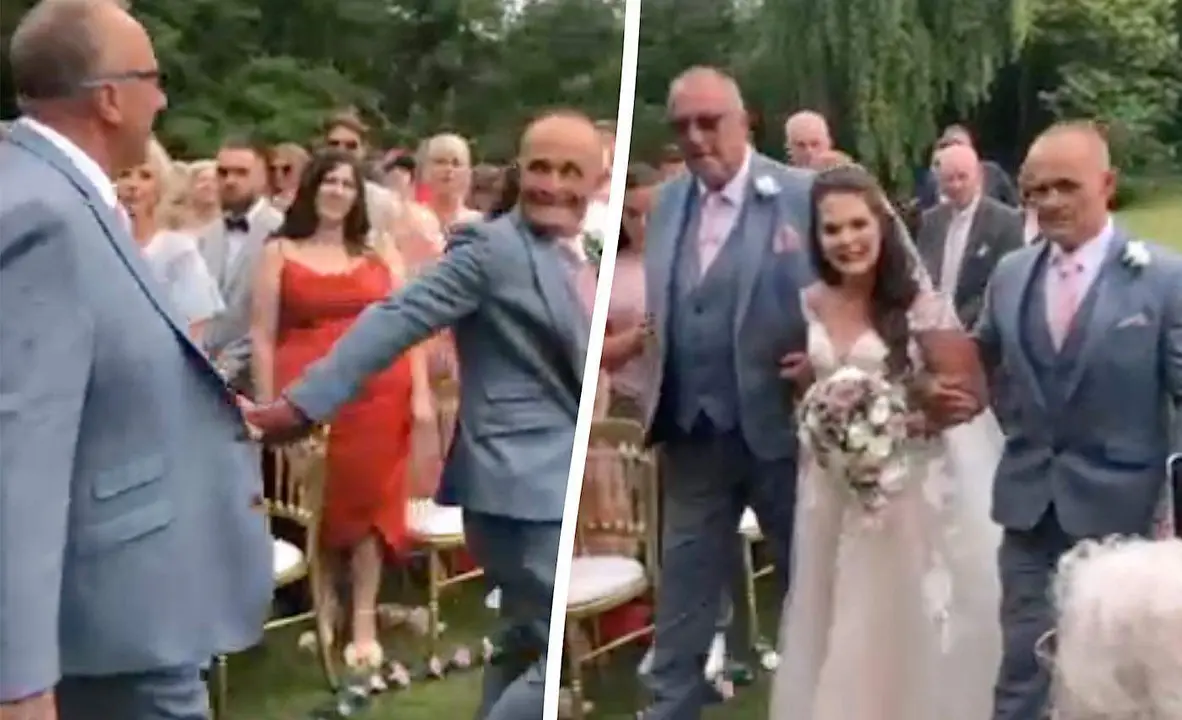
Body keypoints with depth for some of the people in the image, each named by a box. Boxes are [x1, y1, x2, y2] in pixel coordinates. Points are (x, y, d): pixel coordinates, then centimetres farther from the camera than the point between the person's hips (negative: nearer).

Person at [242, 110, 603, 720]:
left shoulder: (581, 257, 13)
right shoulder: (491, 247, -13)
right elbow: (396, 321, -20)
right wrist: (299, 405, -27)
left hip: (560, 479, 9)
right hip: (524, 481, -9)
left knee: (526, 649, 17)